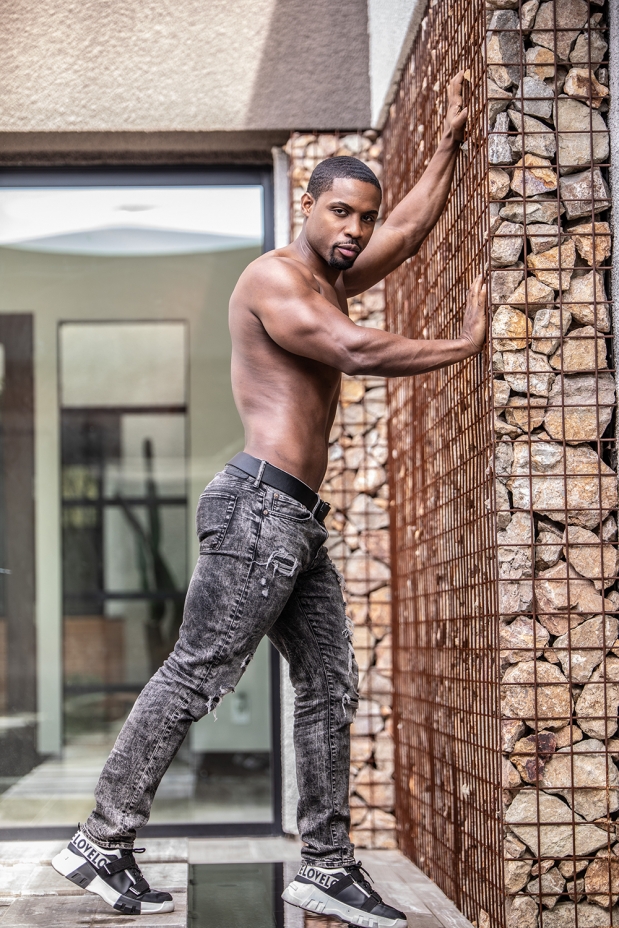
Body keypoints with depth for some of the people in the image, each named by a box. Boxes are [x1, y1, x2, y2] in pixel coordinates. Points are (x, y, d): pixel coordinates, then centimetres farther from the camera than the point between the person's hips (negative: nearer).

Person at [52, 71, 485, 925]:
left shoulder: (328, 281, 21)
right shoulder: (272, 278, -7)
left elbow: (413, 226, 31)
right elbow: (357, 352, -20)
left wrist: (451, 138, 30)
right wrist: (463, 346, -11)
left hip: (300, 520, 10)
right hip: (262, 505, -10)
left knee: (330, 688, 7)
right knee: (195, 676, -7)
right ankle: (101, 844, 1)